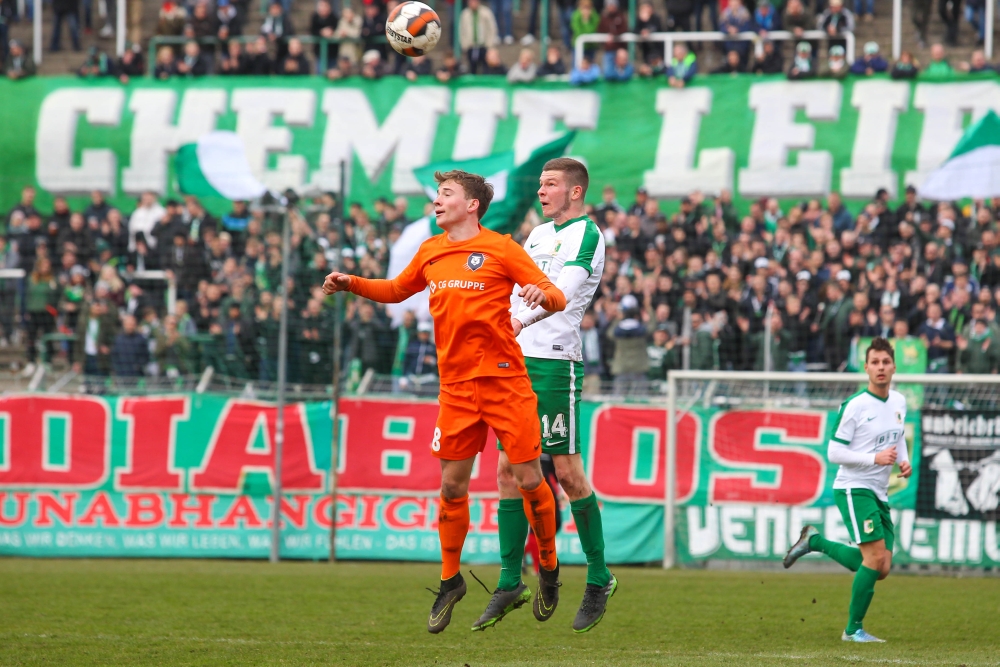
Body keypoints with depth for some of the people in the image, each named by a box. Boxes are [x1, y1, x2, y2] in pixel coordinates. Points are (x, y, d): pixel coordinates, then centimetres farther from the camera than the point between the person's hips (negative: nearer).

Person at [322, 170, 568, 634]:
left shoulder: (500, 249, -3)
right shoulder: (430, 253, 12)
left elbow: (557, 299, -5)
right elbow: (396, 290, 29)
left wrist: (541, 294, -28)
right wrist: (351, 284, 14)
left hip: (504, 379, -4)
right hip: (456, 385, 4)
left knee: (528, 480, -4)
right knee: (452, 487, 4)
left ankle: (548, 566, 16)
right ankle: (450, 581, 18)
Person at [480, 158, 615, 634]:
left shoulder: (585, 233, -7)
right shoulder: (537, 234, 19)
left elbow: (565, 290, -22)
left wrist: (520, 322, -34)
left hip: (555, 363, -8)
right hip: (518, 362, 8)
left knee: (567, 470, -7)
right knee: (509, 469, 4)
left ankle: (599, 578, 4)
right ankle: (510, 582, 7)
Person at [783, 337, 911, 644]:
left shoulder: (899, 402, 8)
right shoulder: (854, 406, -13)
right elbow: (834, 452, -13)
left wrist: (904, 460, 5)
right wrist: (875, 458, -21)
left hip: (879, 493, 8)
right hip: (853, 489, -8)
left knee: (880, 569, 5)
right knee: (876, 558, -18)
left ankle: (815, 541, 23)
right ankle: (854, 629, -5)